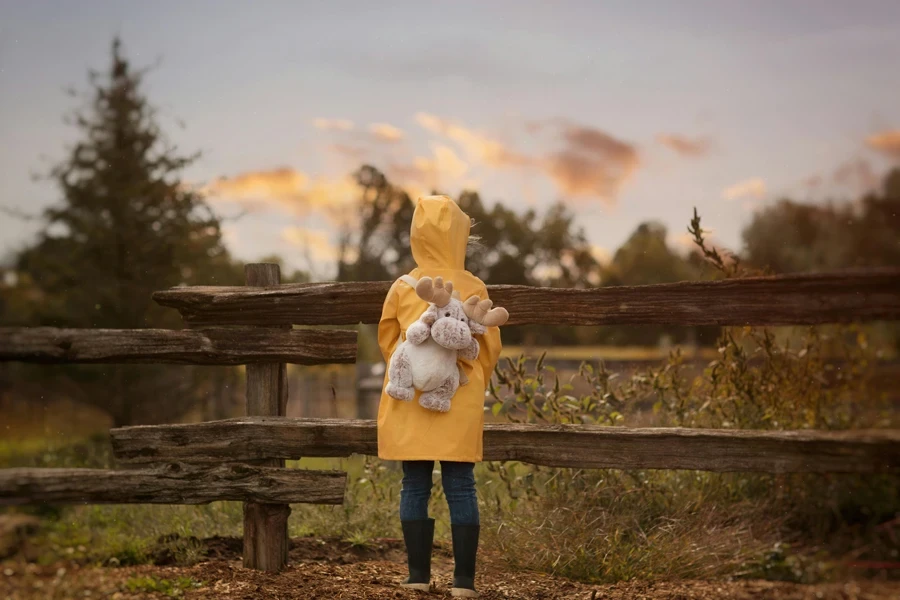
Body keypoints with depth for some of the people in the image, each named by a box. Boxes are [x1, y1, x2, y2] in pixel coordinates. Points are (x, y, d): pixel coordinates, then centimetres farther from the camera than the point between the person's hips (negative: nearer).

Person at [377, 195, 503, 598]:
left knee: (415, 486, 7)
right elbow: (490, 347, 3)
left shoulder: (402, 288, -2)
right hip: (459, 405, -1)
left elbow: (387, 341, 7)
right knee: (460, 487, 2)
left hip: (410, 403, 1)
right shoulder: (473, 288, -3)